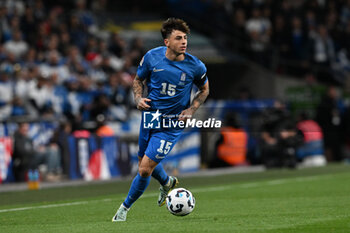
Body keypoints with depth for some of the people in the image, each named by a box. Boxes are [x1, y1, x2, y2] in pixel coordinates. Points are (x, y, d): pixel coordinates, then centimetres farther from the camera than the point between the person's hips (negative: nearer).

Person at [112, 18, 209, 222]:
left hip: (173, 123, -3)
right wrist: (138, 98, -11)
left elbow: (204, 90, 6)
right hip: (150, 115, 3)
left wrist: (191, 110, -8)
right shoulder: (152, 57, -11)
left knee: (145, 169, -10)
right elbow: (139, 80, 8)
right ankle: (167, 182, 53)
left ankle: (125, 207, 12)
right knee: (144, 164, 19)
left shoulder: (196, 66, -14)